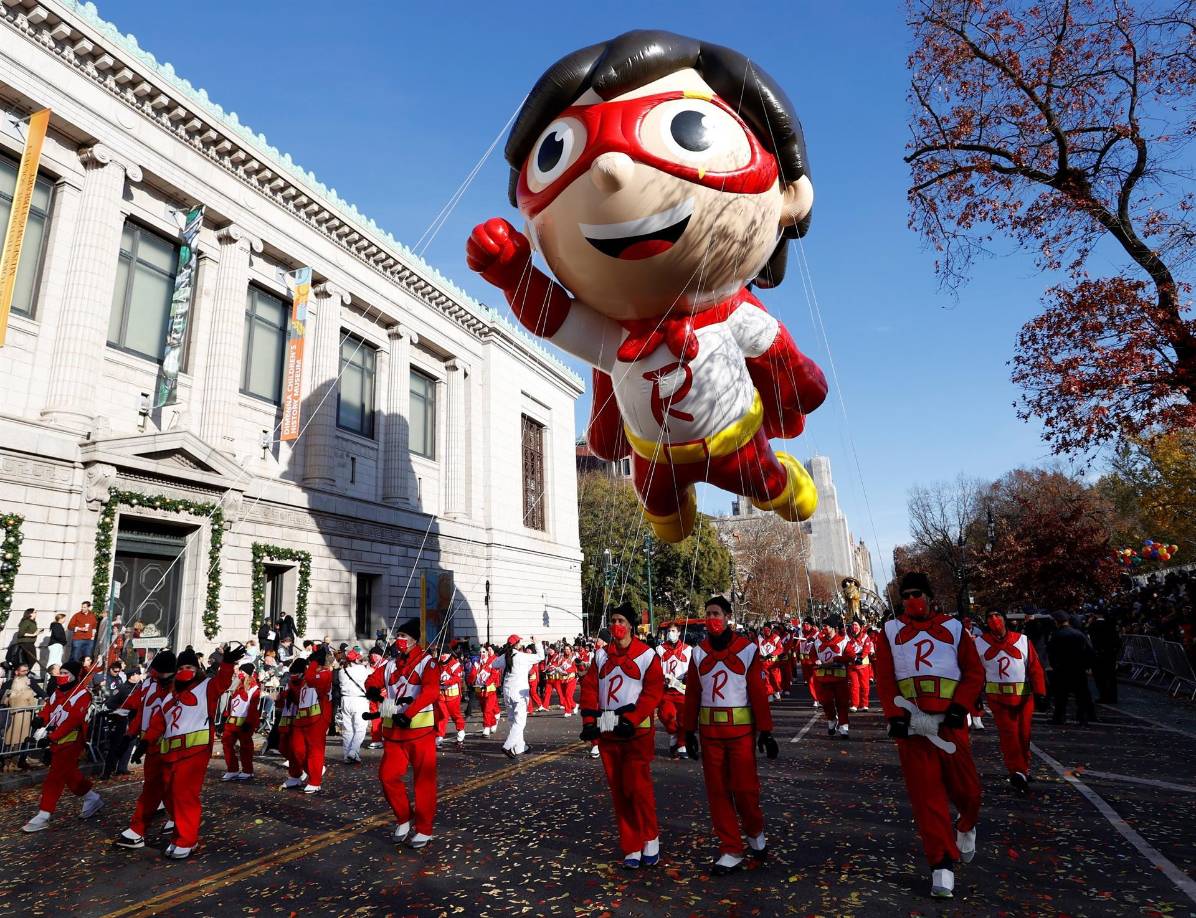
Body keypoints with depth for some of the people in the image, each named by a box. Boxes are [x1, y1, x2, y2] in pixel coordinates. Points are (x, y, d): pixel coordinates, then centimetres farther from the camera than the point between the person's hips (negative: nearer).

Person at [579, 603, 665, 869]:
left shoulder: (647, 655, -5)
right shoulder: (602, 655, 9)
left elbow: (653, 693, -12)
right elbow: (589, 688, 6)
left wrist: (631, 720, -20)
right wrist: (589, 720, -7)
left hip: (636, 730, -5)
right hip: (607, 731, 5)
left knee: (637, 785, -10)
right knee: (618, 791, 9)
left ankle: (650, 838, 14)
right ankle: (631, 849, 20)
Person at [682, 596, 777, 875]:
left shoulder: (748, 649, -5)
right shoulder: (698, 653, 4)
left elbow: (759, 692, -6)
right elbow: (692, 694, 7)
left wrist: (765, 732, -7)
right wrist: (689, 731, 5)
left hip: (741, 728, -3)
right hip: (709, 729, 3)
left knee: (744, 787, -1)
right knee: (717, 790, 6)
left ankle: (754, 831, 31)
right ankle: (731, 851, 18)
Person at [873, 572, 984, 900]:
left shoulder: (953, 628, 8)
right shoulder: (890, 631, 7)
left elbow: (974, 672, 4)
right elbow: (883, 679, 3)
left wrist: (959, 708, -9)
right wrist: (896, 717, -9)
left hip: (948, 719, 0)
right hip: (910, 722, 0)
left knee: (966, 787, 6)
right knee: (926, 793, 1)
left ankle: (966, 827, 39)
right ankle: (942, 864, 11)